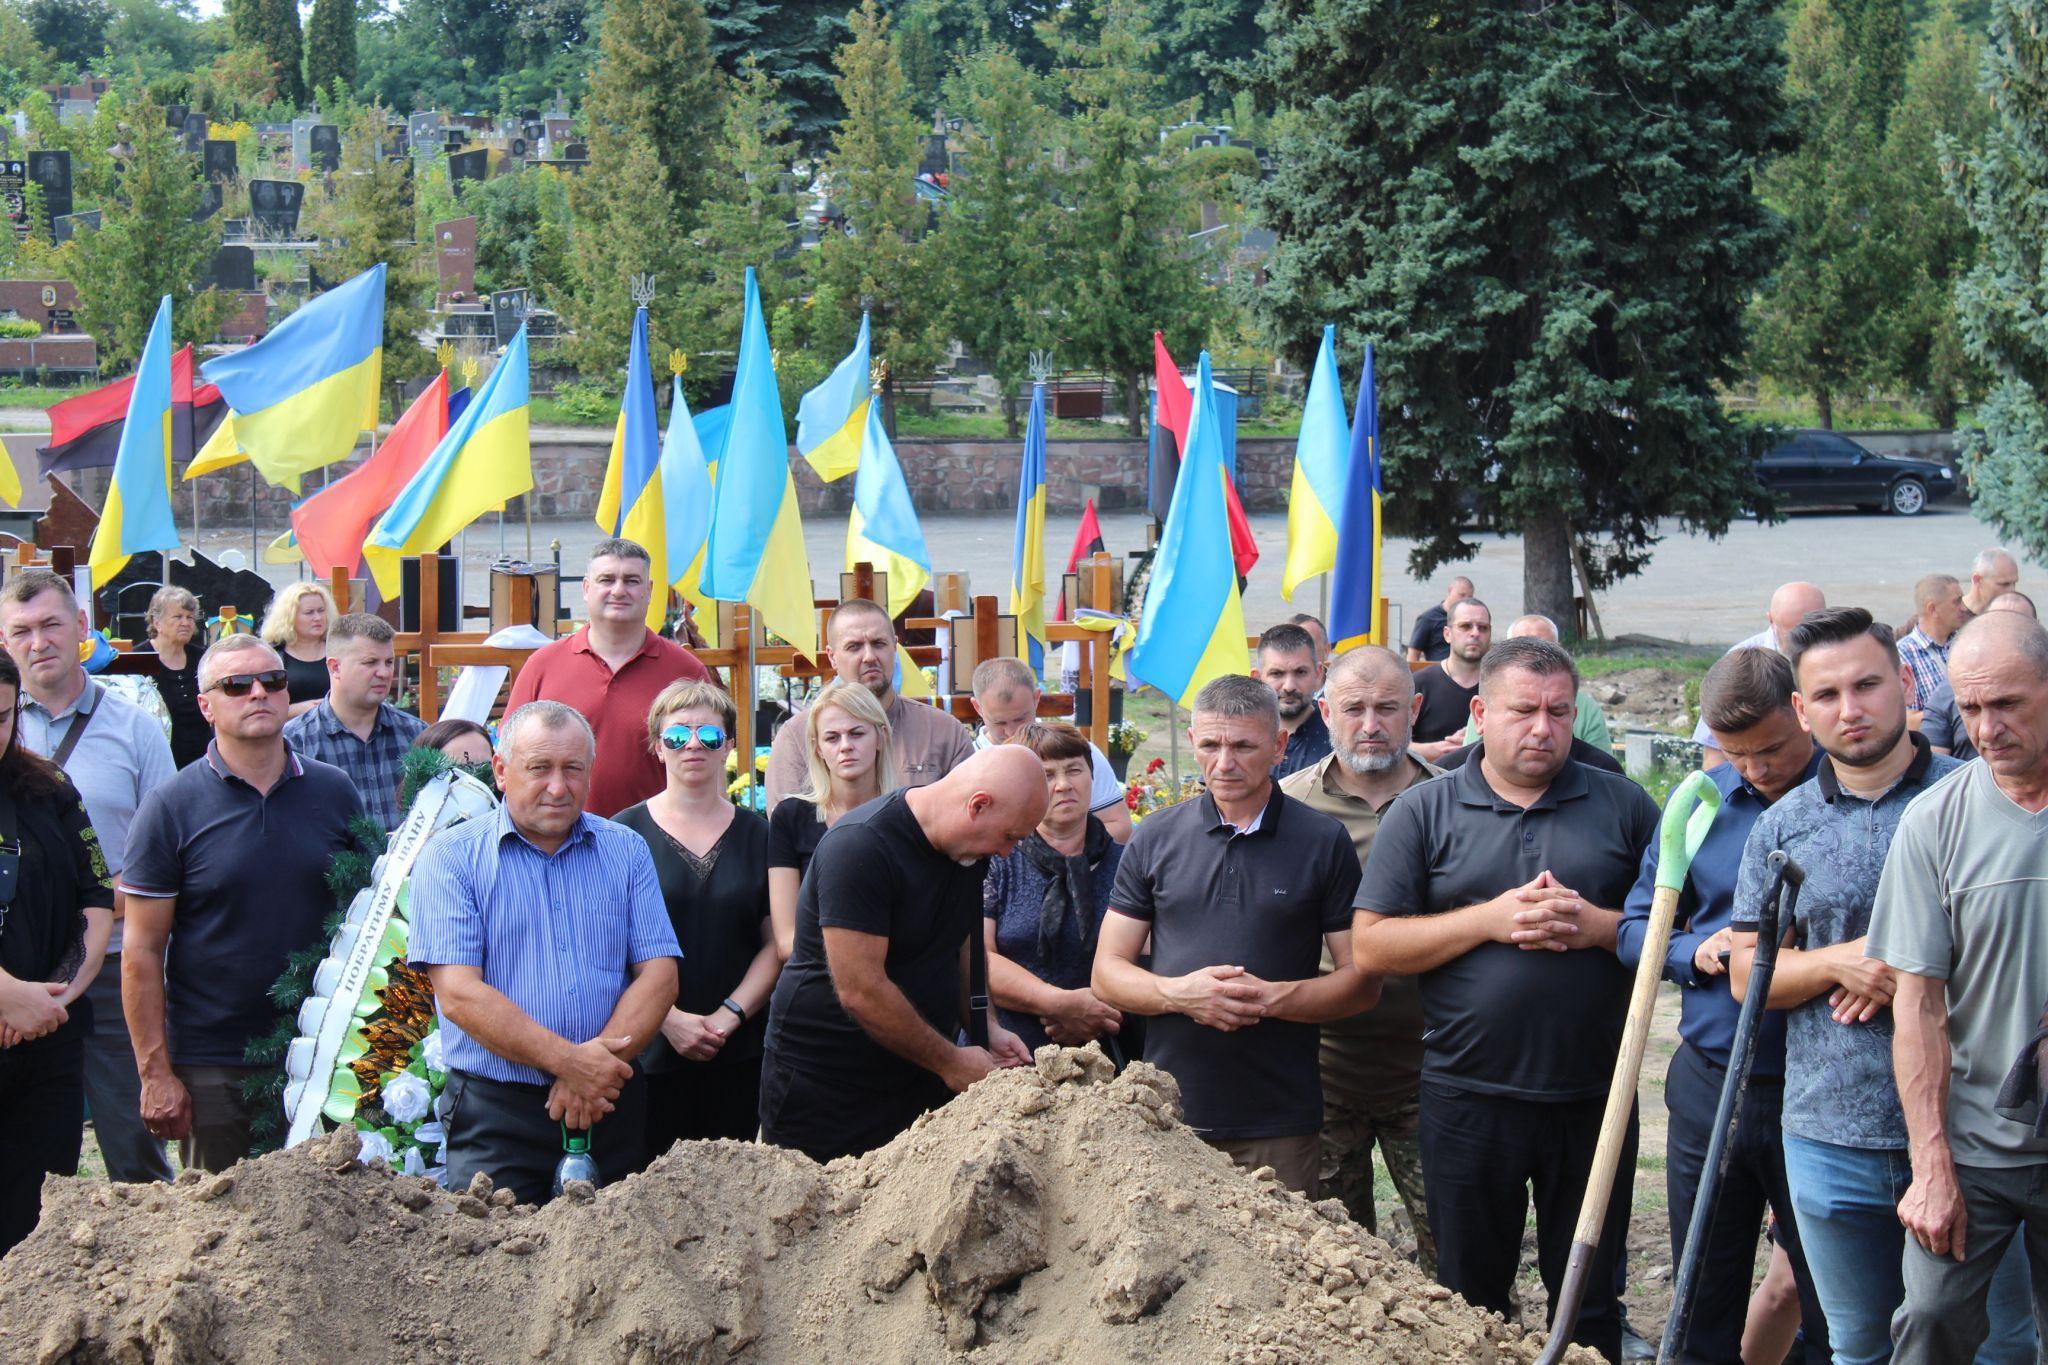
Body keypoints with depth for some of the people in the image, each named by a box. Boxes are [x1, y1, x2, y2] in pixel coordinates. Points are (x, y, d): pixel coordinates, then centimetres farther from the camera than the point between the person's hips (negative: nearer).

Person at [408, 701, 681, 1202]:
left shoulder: (626, 851, 10)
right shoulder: (451, 857, -1)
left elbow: (659, 973, 2)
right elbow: (459, 995, -11)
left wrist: (601, 1065, -14)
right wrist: (567, 1060, -18)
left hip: (612, 1108, 3)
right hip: (496, 1111, -3)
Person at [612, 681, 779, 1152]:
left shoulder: (755, 835, 10)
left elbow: (776, 943, 7)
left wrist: (730, 1014, -7)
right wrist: (668, 1018, -12)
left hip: (738, 1055, 2)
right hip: (649, 1050, -2)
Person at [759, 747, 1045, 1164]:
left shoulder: (968, 850, 4)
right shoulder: (860, 847, -23)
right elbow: (860, 991, -26)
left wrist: (989, 1029, 1)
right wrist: (951, 1062, -17)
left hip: (919, 1080, 7)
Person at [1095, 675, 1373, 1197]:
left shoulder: (1323, 842, 3)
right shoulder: (1156, 838, 8)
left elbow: (1362, 982, 2)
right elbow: (1107, 973, 8)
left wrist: (1271, 998, -15)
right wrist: (1178, 993, -11)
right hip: (1166, 1114, 1)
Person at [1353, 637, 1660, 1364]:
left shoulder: (1621, 805, 5)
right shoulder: (1424, 811, 1)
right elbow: (1372, 946, -5)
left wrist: (1596, 924, -14)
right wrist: (1491, 920, -15)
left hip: (1593, 1098, 1)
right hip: (1468, 1101, 0)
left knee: (1589, 1303, 11)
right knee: (1472, 1303, 12)